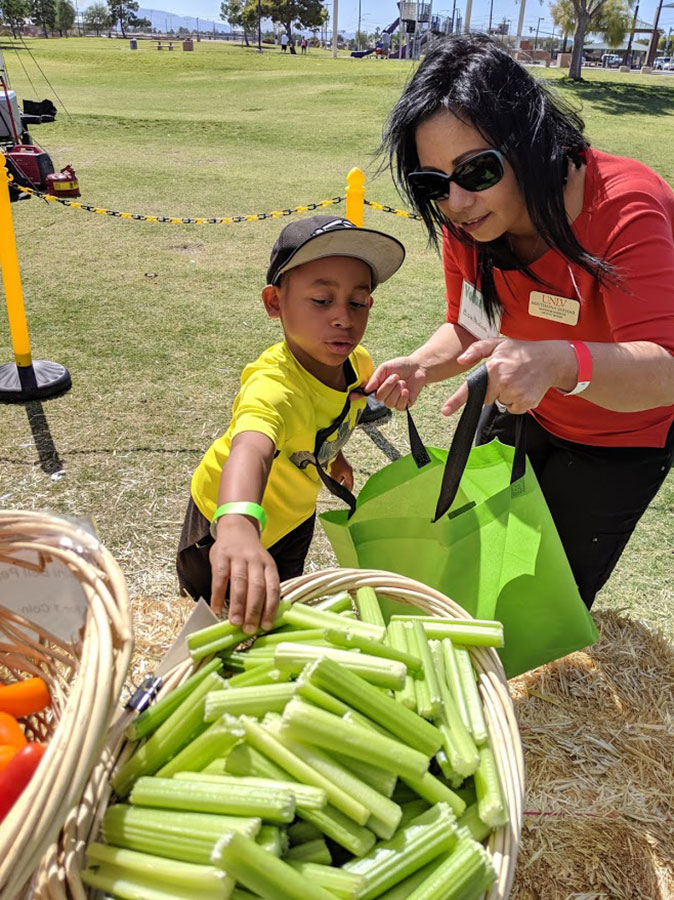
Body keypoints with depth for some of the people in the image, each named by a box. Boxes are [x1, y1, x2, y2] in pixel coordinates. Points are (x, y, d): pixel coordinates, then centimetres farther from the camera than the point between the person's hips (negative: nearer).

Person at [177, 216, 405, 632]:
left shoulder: (357, 363, -20)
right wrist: (238, 529, -83)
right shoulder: (274, 386, -44)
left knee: (279, 599, 27)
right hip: (227, 513, -6)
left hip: (296, 509, 6)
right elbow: (249, 449, -66)